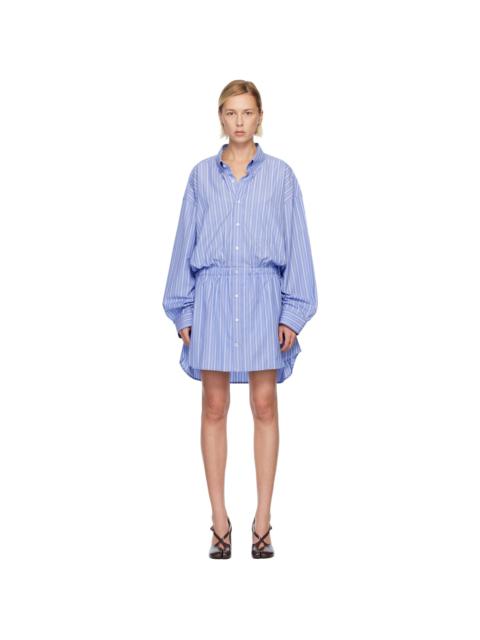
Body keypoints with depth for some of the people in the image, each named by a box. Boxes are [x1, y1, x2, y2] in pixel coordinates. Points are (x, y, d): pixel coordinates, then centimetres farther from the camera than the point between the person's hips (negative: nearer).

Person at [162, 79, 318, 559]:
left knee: (264, 406, 3)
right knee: (214, 408, 4)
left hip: (263, 296, -1)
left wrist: (293, 313, -2)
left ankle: (262, 520, 14)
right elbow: (185, 244, 8)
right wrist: (183, 312, 4)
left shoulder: (280, 175, 4)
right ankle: (219, 520, 14)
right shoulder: (202, 175, 7)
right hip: (213, 296, 1)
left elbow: (296, 246, 3)